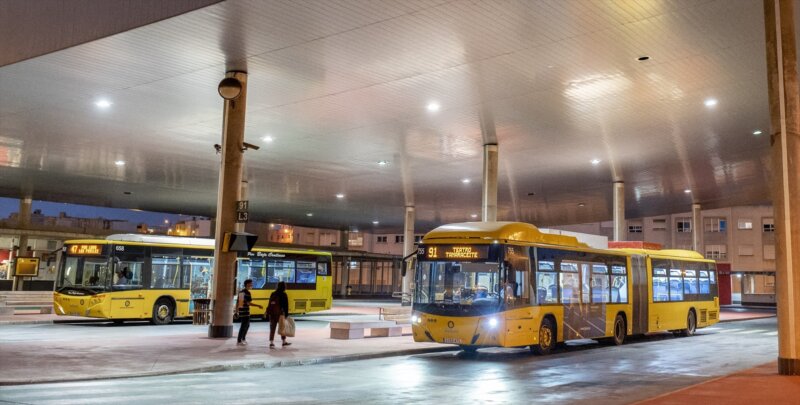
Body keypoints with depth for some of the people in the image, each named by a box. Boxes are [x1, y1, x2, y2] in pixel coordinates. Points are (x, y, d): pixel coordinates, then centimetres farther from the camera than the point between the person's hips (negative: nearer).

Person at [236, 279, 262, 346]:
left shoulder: (240, 292, 14)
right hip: (245, 311, -9)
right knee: (244, 326, -4)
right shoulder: (247, 292, -15)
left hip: (241, 311, 9)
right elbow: (248, 303, -20)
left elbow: (237, 302, 16)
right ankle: (239, 341, -3)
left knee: (247, 325, 21)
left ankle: (243, 338, 30)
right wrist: (258, 305, -16)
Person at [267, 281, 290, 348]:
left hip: (272, 314, 5)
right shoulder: (283, 295, -8)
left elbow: (270, 305, 11)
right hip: (280, 314, -5)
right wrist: (286, 315, -4)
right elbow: (285, 306, -9)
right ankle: (284, 341, 19)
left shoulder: (272, 294, 9)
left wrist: (269, 313, 15)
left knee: (272, 328, 5)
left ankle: (271, 343, -1)